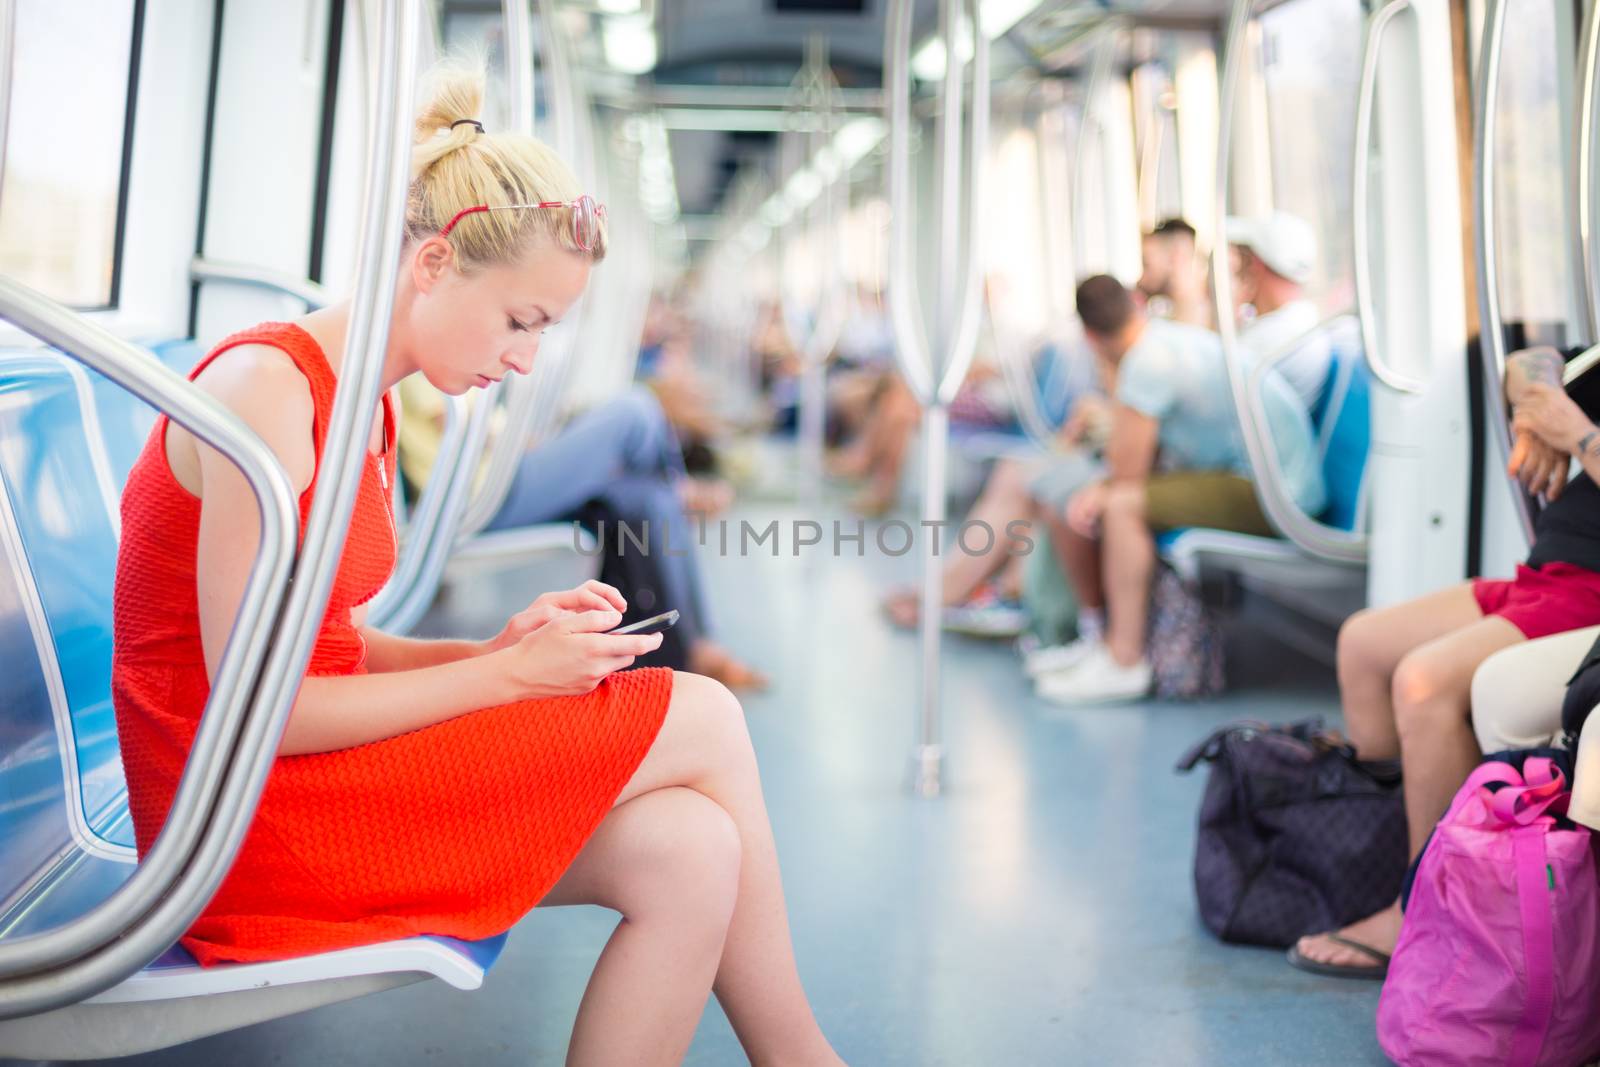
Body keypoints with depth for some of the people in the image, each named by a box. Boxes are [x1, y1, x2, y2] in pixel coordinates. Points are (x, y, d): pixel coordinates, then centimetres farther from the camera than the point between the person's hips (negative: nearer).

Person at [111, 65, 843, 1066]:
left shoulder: (367, 409, 13)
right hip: (255, 816, -8)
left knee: (689, 855, -13)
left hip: (319, 774, 8)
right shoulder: (264, 384, -16)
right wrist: (507, 674, -14)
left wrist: (496, 649, -4)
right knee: (702, 722, -10)